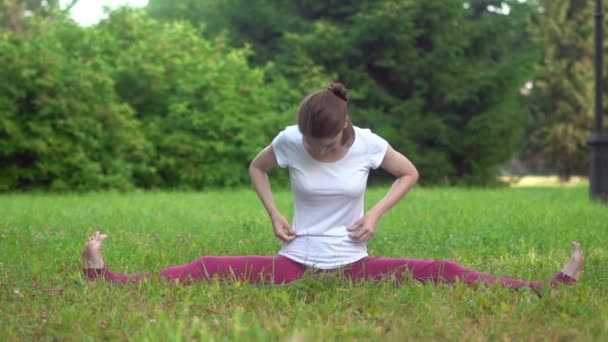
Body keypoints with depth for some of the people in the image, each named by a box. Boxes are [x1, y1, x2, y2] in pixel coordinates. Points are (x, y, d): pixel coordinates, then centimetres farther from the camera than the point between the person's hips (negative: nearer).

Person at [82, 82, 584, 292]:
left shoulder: (368, 143, -10)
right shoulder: (289, 140, -8)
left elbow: (410, 174, 6)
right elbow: (257, 168, 12)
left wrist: (376, 213, -7)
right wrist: (274, 214, -3)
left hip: (353, 264, 0)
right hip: (297, 262, 1)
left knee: (444, 273, -17)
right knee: (207, 269, -19)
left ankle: (550, 287, -17)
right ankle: (108, 279, -23)